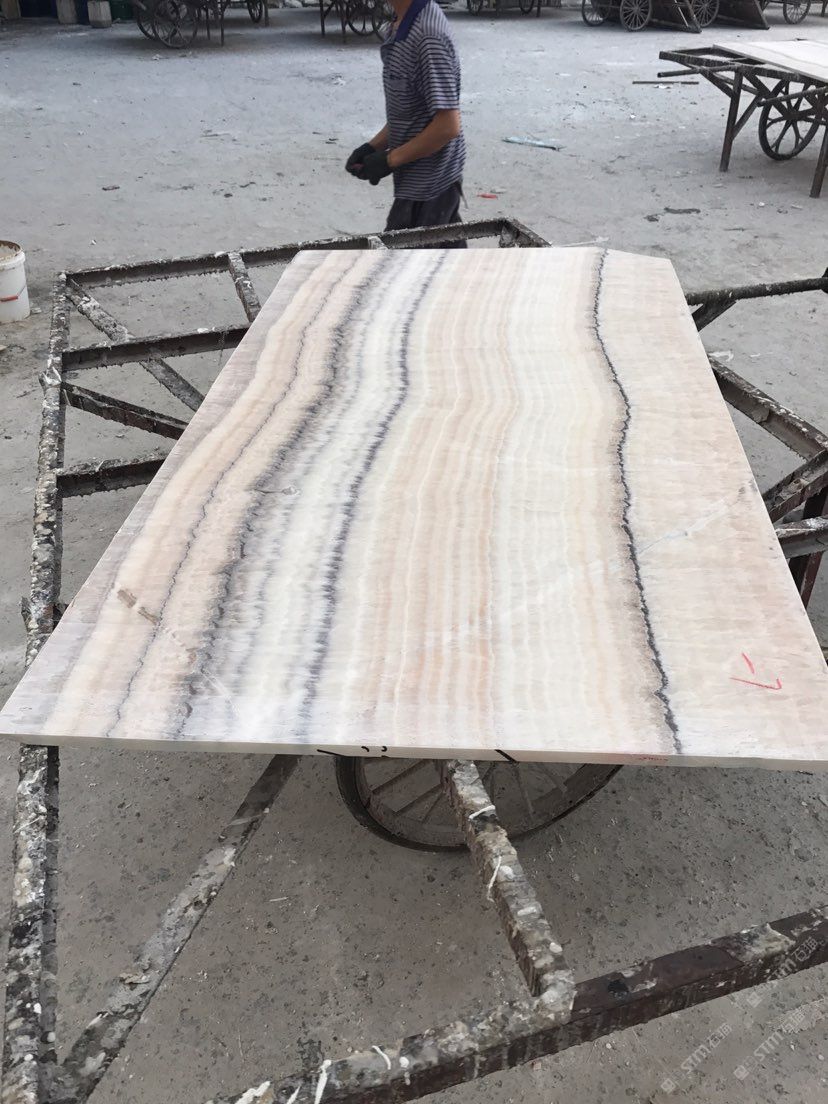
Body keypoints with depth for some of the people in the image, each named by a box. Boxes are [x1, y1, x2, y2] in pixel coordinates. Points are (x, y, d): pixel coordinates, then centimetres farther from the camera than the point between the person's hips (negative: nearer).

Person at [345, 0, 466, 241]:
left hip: (427, 184, -9)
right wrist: (373, 146, 5)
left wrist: (390, 160, -18)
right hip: (434, 179, 9)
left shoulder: (429, 37, -23)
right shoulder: (403, 25, 7)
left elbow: (447, 126, -25)